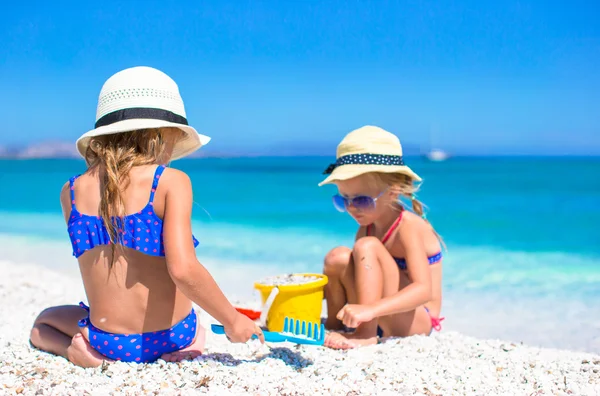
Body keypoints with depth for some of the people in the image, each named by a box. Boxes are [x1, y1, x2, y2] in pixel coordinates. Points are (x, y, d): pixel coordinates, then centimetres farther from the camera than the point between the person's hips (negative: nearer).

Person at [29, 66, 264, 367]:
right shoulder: (172, 182, -15)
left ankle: (77, 349, 2)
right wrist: (232, 320, -15)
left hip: (108, 342, -3)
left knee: (44, 323, 29)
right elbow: (183, 269, -26)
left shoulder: (71, 192, -3)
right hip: (170, 339, 3)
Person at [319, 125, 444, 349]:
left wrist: (371, 309, -44)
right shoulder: (368, 228, 9)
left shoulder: (408, 227, -17)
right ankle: (334, 327, 3)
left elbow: (423, 290, -30)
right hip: (380, 319, 8)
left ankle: (366, 335, -27)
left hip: (415, 322, -8)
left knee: (366, 247, -24)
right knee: (337, 257, -10)